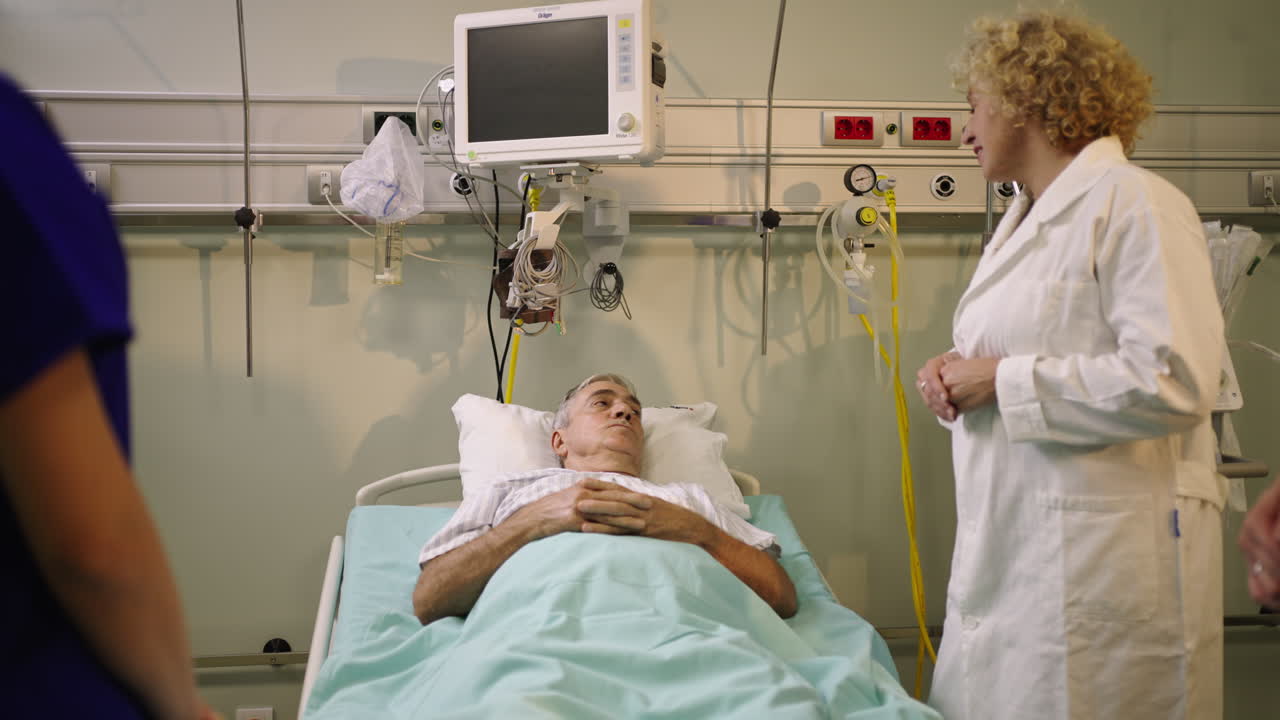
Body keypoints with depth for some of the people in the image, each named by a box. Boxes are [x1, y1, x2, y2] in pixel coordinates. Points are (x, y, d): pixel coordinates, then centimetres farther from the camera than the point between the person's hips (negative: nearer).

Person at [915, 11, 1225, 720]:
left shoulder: (1136, 204, -11)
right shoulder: (1026, 217, 18)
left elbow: (1171, 382, -22)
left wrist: (1005, 380, -15)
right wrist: (957, 376, 7)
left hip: (1100, 555, -8)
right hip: (1012, 546, 9)